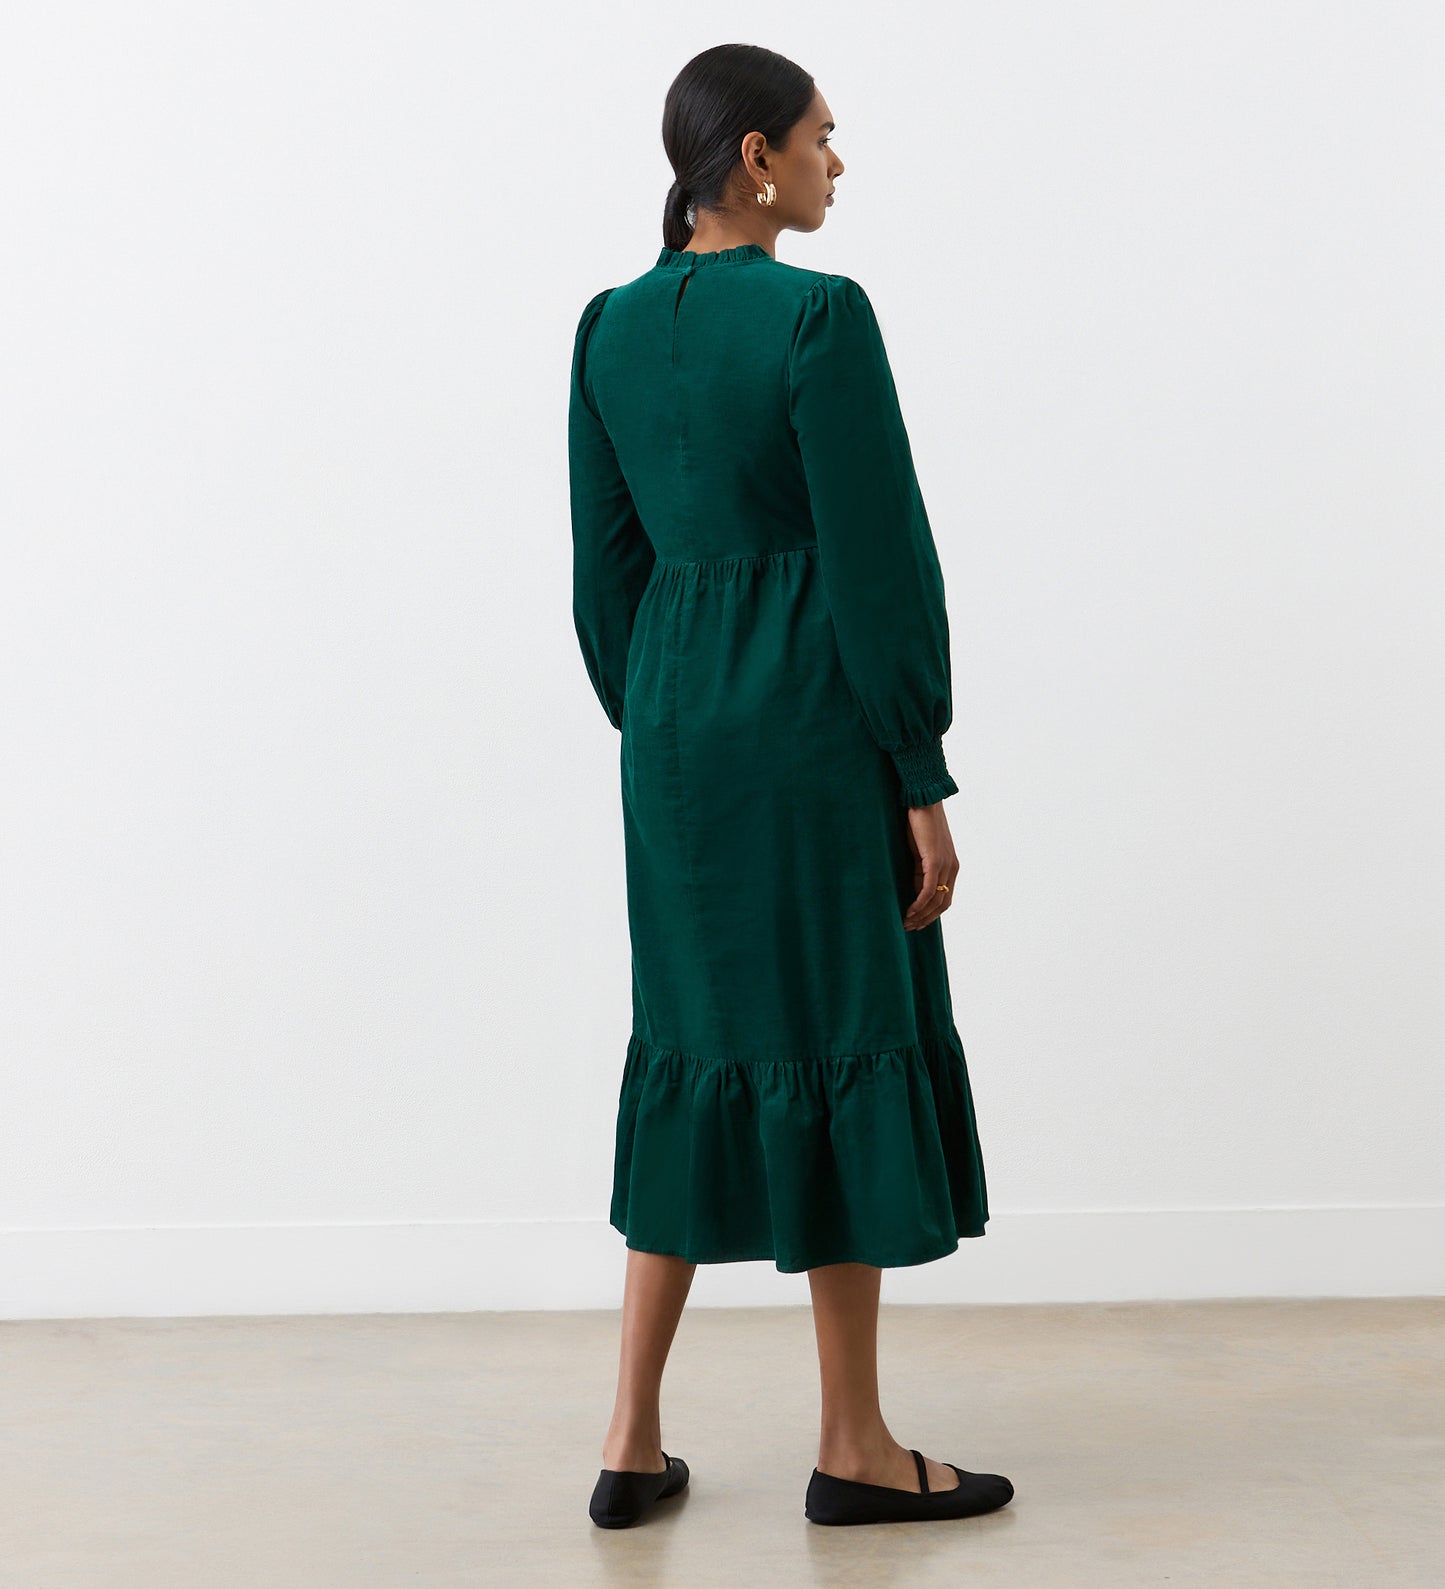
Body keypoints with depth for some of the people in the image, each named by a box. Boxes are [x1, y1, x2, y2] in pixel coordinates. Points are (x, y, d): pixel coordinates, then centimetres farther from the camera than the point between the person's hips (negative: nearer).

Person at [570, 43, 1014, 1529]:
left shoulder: (611, 328, 7)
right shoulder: (819, 317, -14)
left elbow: (605, 565, 11)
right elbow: (879, 565, -15)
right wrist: (924, 781, -9)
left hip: (675, 735, 7)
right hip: (815, 725, -7)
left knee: (693, 1045, 14)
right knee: (842, 1045, 4)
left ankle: (633, 1444, 17)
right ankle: (852, 1447, 15)